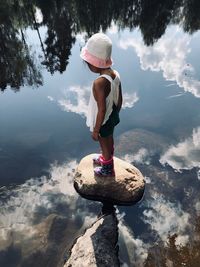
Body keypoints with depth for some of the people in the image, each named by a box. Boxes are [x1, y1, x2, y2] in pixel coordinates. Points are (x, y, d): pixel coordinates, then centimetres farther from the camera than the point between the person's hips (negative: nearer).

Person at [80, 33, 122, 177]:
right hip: (113, 117, 8)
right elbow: (119, 100, 1)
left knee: (104, 144, 17)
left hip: (103, 121, -7)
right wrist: (115, 114, 17)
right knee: (110, 139, 29)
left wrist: (95, 130, -16)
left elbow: (102, 110, -29)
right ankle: (106, 159, 58)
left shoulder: (99, 83, -33)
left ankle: (108, 169, 43)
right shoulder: (115, 74, -9)